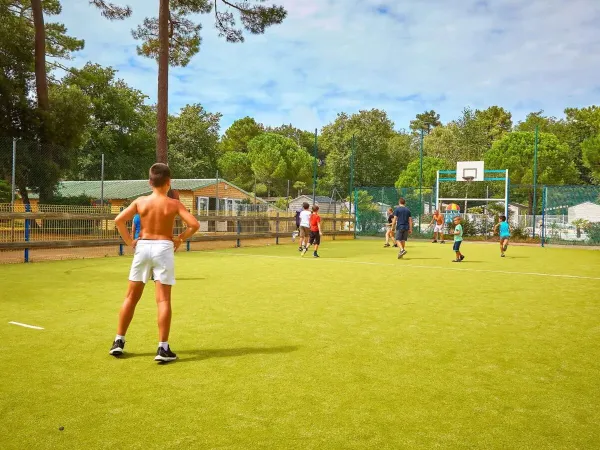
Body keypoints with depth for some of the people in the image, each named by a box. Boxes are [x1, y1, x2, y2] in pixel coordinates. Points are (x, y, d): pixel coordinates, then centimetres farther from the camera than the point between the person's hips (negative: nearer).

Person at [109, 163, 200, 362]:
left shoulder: (140, 201, 1)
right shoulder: (174, 204, -4)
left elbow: (118, 220, -7)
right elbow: (194, 224, -12)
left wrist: (129, 241, 3)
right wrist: (180, 238, 2)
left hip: (143, 247, 3)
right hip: (163, 248, -2)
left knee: (131, 297, 14)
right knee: (163, 299, -1)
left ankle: (118, 342, 21)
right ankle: (163, 348, -1)